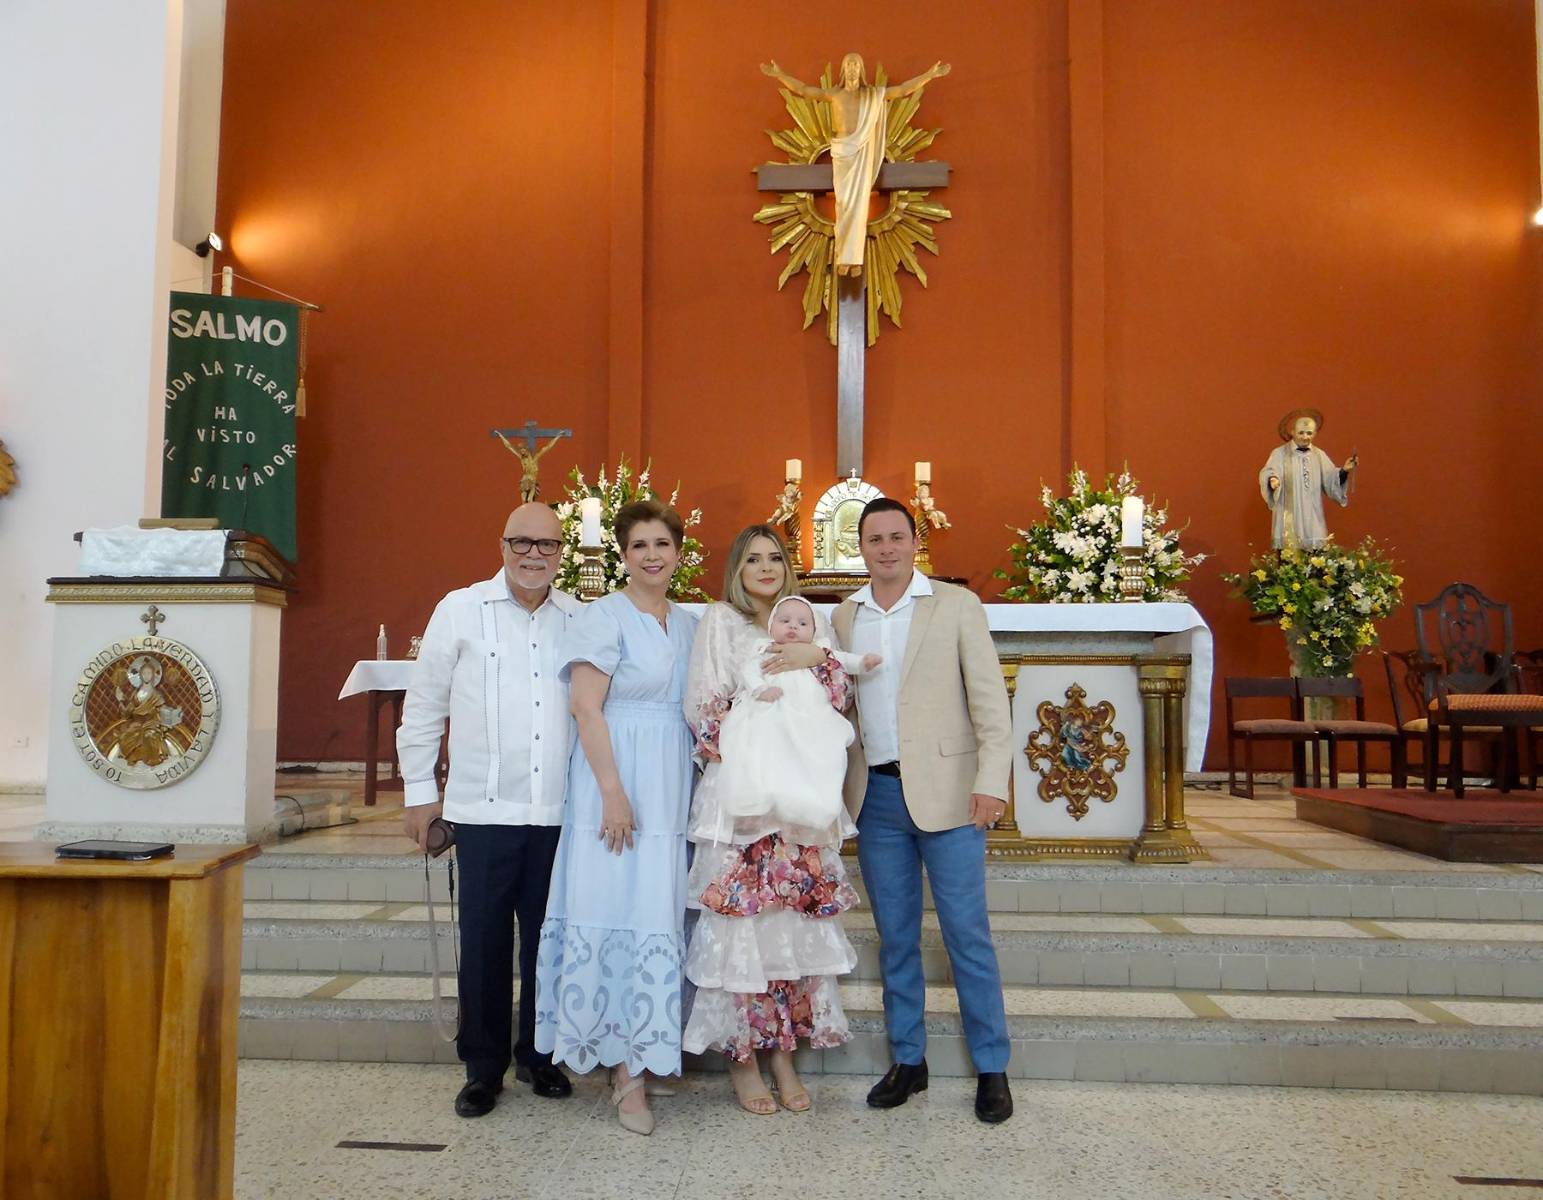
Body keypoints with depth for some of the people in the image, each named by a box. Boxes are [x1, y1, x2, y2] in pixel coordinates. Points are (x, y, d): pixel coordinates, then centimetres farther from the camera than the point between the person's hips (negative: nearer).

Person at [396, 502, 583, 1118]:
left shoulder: (580, 620, 6)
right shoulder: (461, 610, 1)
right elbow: (424, 704, 5)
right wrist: (419, 790, 5)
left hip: (557, 810, 2)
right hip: (484, 808, -2)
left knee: (547, 939, 11)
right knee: (485, 942, 4)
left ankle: (538, 1055, 28)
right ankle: (483, 1068, 20)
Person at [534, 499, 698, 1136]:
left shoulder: (688, 624, 14)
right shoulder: (606, 616, -6)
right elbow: (586, 708, -12)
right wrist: (613, 793, -18)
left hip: (673, 788, 6)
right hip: (619, 780, -6)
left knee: (659, 911, 9)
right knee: (619, 910, -5)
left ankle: (641, 1055, 21)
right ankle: (626, 1072, 4)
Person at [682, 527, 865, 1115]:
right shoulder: (720, 621, 4)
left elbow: (837, 702, 9)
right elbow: (701, 708, -3)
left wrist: (818, 659, -8)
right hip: (739, 794, -4)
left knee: (797, 922, 3)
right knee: (741, 923, -4)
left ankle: (784, 1053, 14)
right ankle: (742, 1059, 9)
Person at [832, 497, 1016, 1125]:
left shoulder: (957, 605, -1)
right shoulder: (844, 616, 10)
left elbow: (989, 698, -5)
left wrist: (991, 780, -14)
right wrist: (841, 784, 5)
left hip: (944, 790, -3)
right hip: (876, 794, 4)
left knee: (967, 933, 1)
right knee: (895, 937, 12)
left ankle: (992, 1068, 14)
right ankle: (907, 1060, 24)